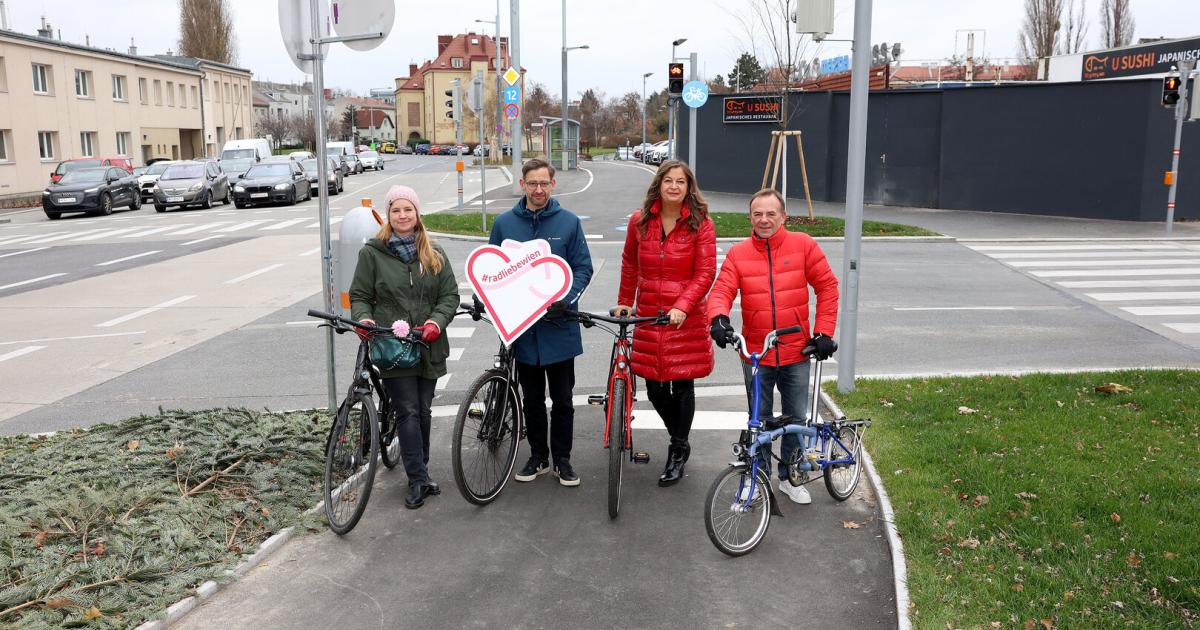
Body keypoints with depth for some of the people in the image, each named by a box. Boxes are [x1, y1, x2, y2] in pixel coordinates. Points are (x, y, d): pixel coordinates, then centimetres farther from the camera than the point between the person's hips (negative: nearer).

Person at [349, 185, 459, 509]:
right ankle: (419, 480, -1)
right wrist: (363, 318, -16)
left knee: (423, 412, 11)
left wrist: (437, 321, -11)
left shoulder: (434, 254, 9)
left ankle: (418, 474, 25)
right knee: (408, 412, -6)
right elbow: (359, 296, 4)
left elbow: (450, 294, 7)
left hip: (428, 346, 3)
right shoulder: (372, 253, 2)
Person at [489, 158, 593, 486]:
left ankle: (562, 458, 22)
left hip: (559, 326, -1)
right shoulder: (504, 223, 3)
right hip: (521, 326, 2)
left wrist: (565, 299, -16)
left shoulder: (569, 222, -1)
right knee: (532, 399, 14)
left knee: (562, 399, 8)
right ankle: (538, 456, 28)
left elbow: (583, 268, -1)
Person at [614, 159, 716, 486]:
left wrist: (682, 306, -20)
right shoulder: (640, 221, 3)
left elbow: (705, 273, -10)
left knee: (682, 384, 6)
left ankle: (678, 451, 24)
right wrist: (624, 301, 18)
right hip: (648, 316, 3)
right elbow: (630, 264, 16)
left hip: (686, 319, -3)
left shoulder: (700, 223, -6)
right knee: (655, 388, 7)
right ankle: (679, 439, 33)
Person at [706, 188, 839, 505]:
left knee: (797, 419, 11)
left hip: (796, 354, 0)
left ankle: (790, 478, 30)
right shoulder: (738, 254, -2)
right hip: (755, 354, 0)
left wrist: (823, 332, -4)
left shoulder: (802, 244, -4)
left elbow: (827, 286, 0)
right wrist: (719, 317, -31)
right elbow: (721, 291, -9)